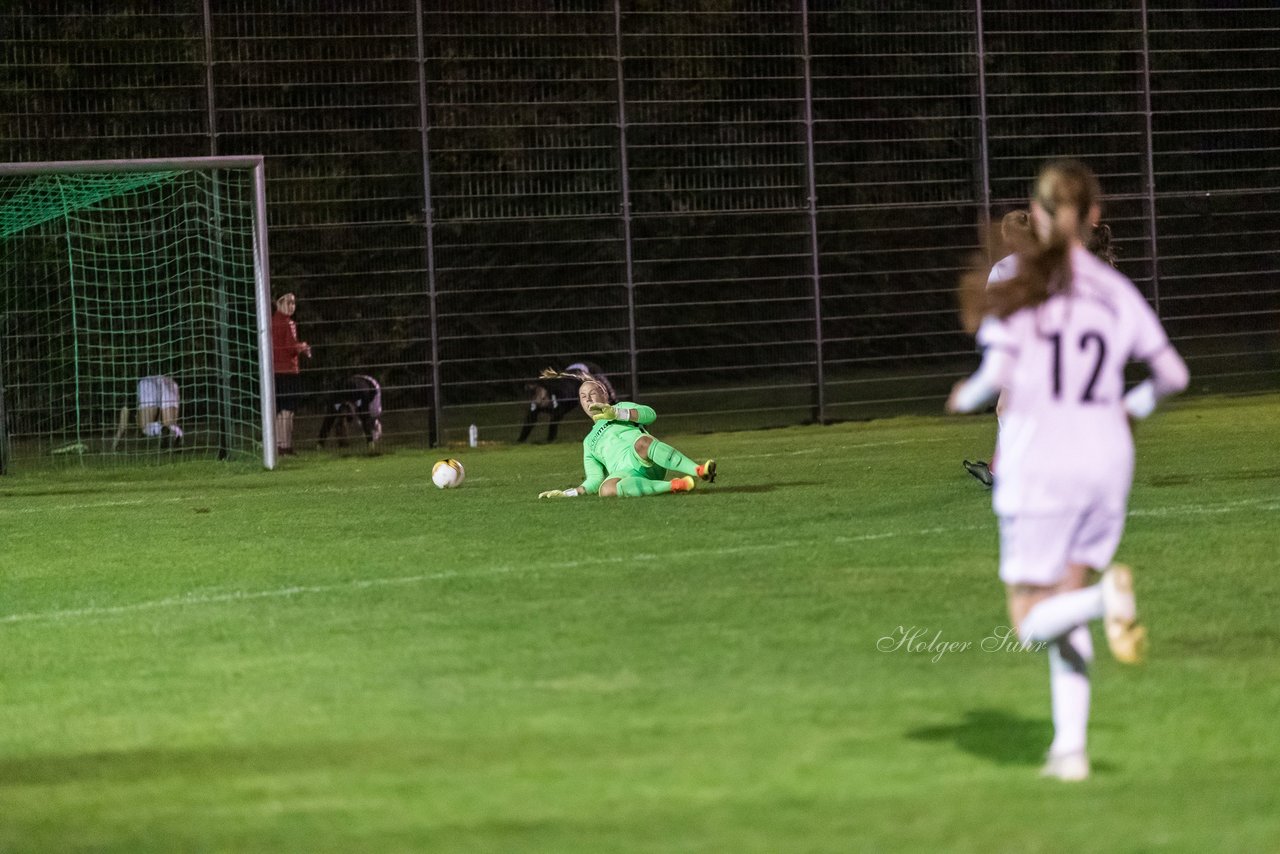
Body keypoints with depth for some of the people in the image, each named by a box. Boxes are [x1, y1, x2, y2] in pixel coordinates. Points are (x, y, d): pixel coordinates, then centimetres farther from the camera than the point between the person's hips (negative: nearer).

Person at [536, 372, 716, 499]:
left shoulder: (622, 408, 29)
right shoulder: (589, 442, 37)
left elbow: (650, 414, 7)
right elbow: (594, 481, 27)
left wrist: (615, 413, -4)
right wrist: (567, 493, 13)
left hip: (646, 463, -2)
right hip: (624, 473, 2)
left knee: (642, 443, -40)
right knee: (605, 489, -37)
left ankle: (699, 471, -49)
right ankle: (673, 485, -40)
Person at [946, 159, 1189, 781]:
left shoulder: (1018, 286, -5)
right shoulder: (1117, 292, 5)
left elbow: (997, 378, -14)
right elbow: (1172, 373, 5)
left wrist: (966, 398, 7)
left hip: (1038, 466, -4)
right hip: (1105, 459, 4)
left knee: (1032, 622, 3)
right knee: (1065, 610, 15)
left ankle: (1107, 595, -28)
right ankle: (1070, 747, 3)